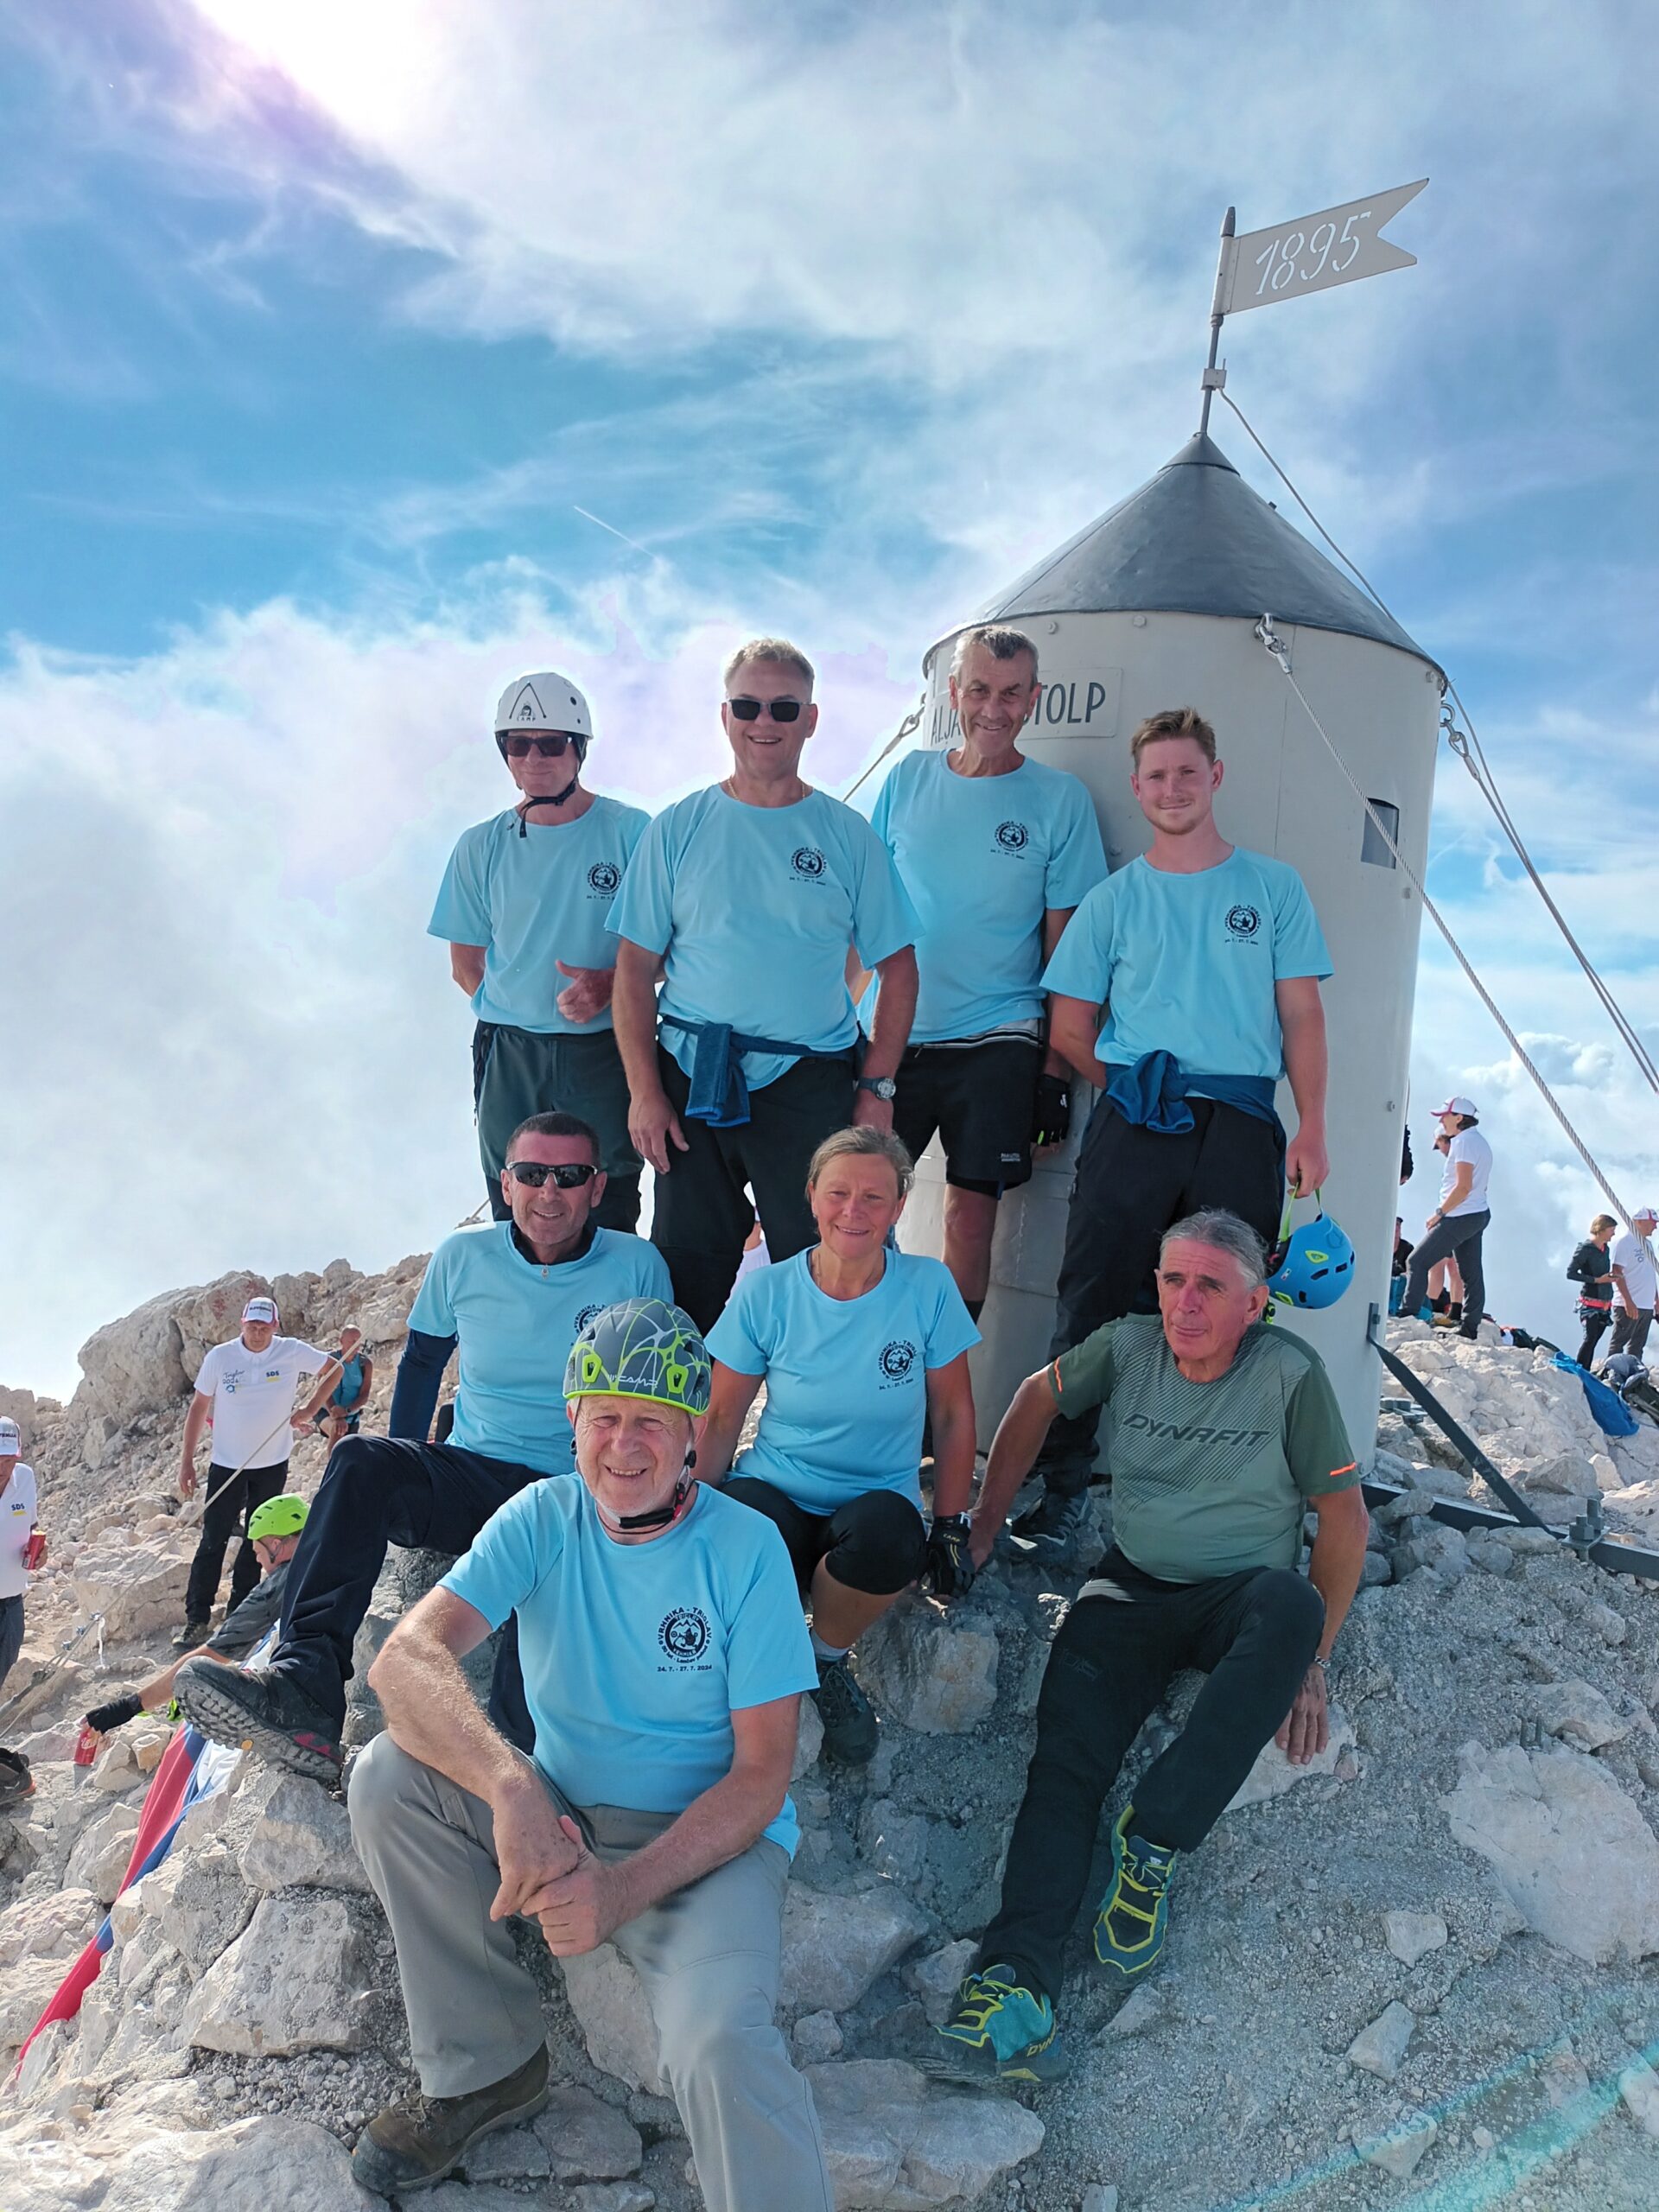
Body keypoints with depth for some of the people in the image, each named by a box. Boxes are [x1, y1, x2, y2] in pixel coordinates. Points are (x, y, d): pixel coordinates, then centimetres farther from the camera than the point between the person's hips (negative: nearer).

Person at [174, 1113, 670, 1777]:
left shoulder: (637, 1267, 0)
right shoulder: (463, 1258, 4)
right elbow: (422, 1360, 17)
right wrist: (401, 1479, 11)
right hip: (469, 1476, 3)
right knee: (360, 1460, -28)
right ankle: (305, 1686, -40)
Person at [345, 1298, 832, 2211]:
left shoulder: (745, 1547, -12)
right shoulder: (542, 1520, -6)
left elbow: (761, 1776, -12)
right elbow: (405, 1657, -22)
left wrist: (627, 1887, -26)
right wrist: (511, 1785, -40)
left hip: (707, 1841, -4)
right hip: (554, 1819, 4)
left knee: (720, 2042, -34)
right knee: (388, 1775, -19)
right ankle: (486, 2067, -3)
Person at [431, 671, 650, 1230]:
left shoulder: (630, 832, -1)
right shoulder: (481, 846, 6)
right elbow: (465, 964, 12)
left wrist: (609, 984, -17)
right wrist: (518, 1012, 0)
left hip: (605, 1054, -2)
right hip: (509, 1059, 3)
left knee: (608, 1224, 2)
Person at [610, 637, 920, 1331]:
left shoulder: (848, 836, 5)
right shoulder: (678, 829, 5)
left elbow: (897, 968, 7)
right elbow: (635, 968, 4)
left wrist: (877, 1087, -2)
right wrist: (644, 1091, -4)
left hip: (811, 1083, 0)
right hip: (690, 1076, 1)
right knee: (689, 1267, 8)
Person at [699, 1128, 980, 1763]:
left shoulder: (928, 1287, -6)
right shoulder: (765, 1293, -5)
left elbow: (953, 1414, 2)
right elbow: (721, 1419, 2)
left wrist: (950, 1527, 1)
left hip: (878, 1502, 0)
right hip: (773, 1494, 0)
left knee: (888, 1531, -37)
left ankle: (826, 1659, -2)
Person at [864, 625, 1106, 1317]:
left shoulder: (1059, 799, 0)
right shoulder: (907, 779, 7)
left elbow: (1064, 943, 0)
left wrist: (1057, 1069, -4)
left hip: (996, 1045, -2)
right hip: (892, 1034, 2)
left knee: (971, 1211, -1)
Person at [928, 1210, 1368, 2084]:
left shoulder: (1289, 1372, -10)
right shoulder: (1127, 1347, -2)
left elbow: (1343, 1510, -6)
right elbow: (1038, 1396, 15)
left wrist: (1309, 1657, -11)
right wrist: (984, 1523, 12)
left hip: (1242, 1595, -2)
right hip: (1133, 1588, 2)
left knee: (1292, 1603, -38)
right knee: (1067, 1752, -24)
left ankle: (1153, 1840, -30)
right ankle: (1016, 1984, -35)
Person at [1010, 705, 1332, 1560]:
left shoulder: (1273, 888, 12)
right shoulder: (1114, 898, 11)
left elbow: (1301, 1015, 9)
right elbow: (1070, 1030, 12)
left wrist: (1311, 1127, 1)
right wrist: (1136, 1089, 5)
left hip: (1242, 1127, 0)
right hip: (1133, 1123, 0)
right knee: (1096, 1303, -3)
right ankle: (1063, 1487, 4)